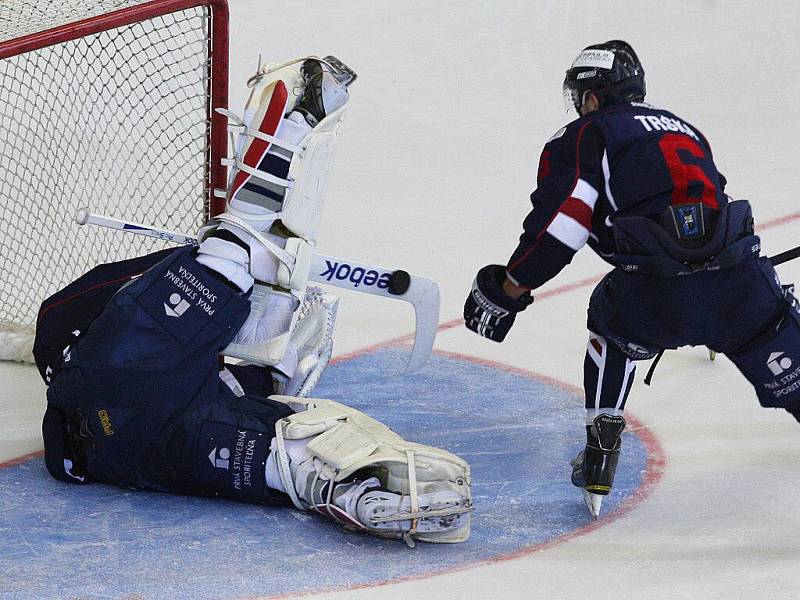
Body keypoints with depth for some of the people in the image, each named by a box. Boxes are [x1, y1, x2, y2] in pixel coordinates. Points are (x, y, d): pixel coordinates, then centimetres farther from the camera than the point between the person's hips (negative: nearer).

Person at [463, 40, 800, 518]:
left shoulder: (585, 137, 12)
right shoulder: (683, 129, 31)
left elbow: (559, 228, 0)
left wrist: (506, 290, 10)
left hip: (654, 299, -3)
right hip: (740, 286, 3)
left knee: (611, 323, 29)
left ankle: (602, 452, 23)